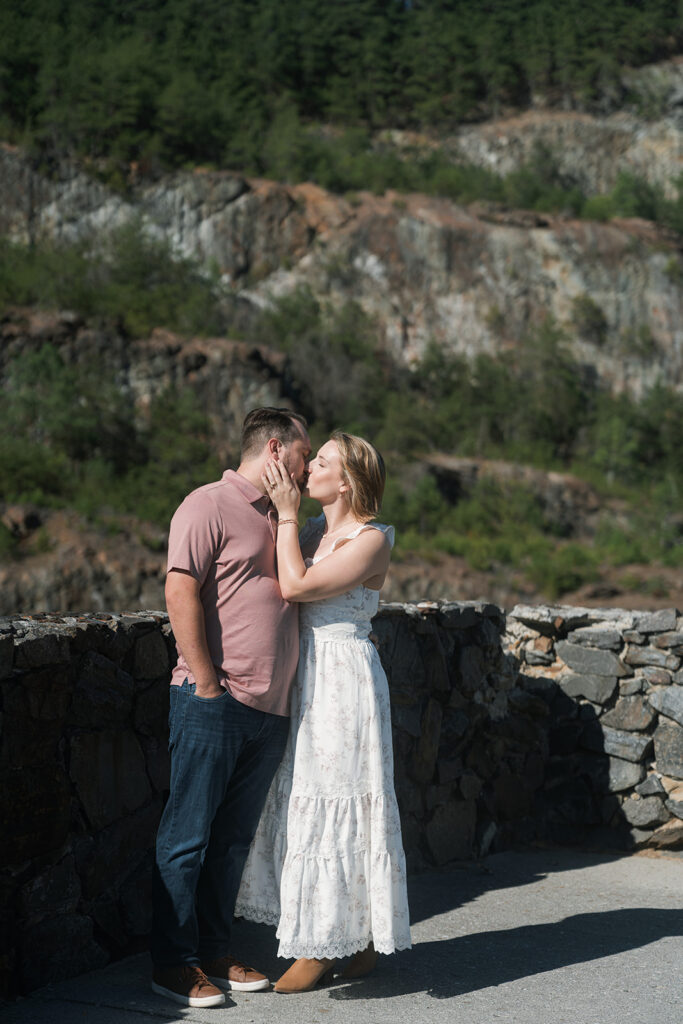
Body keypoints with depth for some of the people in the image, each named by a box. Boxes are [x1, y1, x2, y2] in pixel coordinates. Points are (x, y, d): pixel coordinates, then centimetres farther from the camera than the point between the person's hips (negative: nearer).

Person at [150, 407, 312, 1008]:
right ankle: (173, 963, 5)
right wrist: (207, 683, -16)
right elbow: (181, 592, -13)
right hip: (215, 703, -8)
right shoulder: (210, 506, -5)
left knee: (233, 839, 12)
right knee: (189, 835, -2)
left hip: (271, 710, 8)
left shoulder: (278, 519, 21)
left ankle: (214, 952, 21)